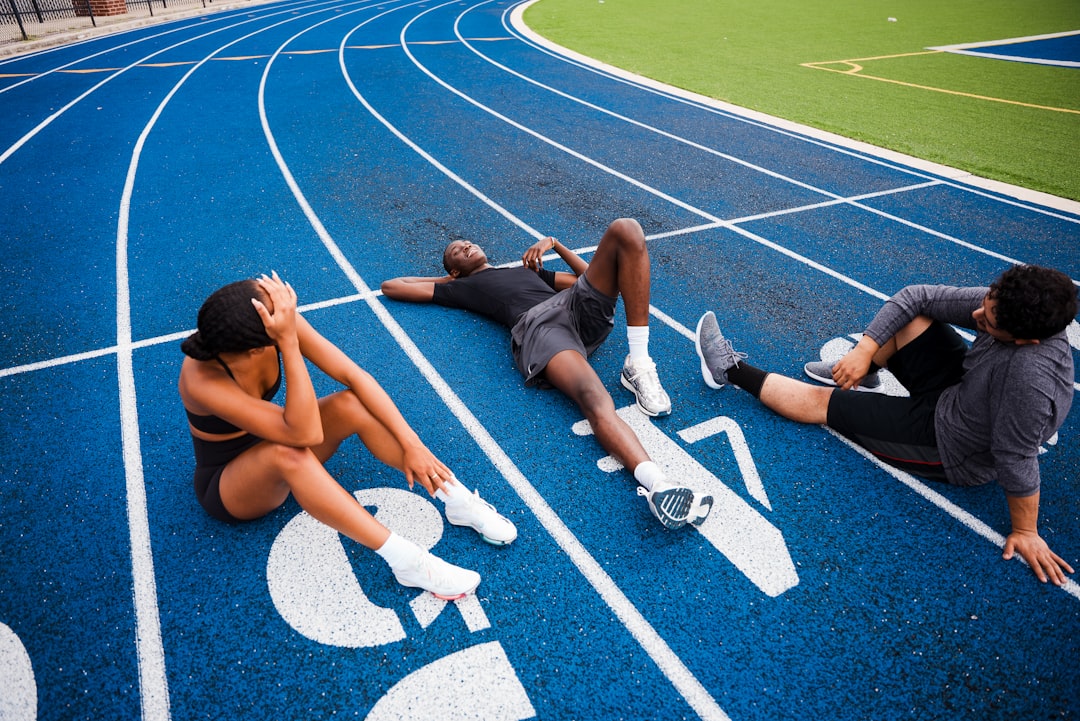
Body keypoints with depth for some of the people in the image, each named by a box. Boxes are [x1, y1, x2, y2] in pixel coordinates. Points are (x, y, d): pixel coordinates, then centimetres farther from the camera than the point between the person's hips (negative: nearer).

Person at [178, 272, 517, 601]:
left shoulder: (278, 321, -24)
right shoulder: (203, 379, -36)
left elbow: (354, 376, -22)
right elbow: (305, 433, -42)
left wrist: (411, 444, -26)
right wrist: (289, 342, -47)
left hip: (271, 441, 5)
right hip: (228, 485, -4)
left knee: (351, 404, -24)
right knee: (287, 453, -39)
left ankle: (460, 501, -19)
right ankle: (406, 560, -35)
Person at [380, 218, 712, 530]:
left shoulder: (528, 268, 42)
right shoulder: (463, 287, 31)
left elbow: (589, 277, 41)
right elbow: (391, 286, 33)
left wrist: (554, 243, 32)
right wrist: (444, 279, 41)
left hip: (579, 307, 5)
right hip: (537, 326, -5)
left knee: (625, 230, -20)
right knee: (595, 399, -38)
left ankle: (638, 364, -26)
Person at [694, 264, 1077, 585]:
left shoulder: (1028, 377, -41)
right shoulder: (1003, 302, -20)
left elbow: (1017, 460, -31)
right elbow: (916, 296, -16)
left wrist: (1025, 531, -18)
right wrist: (864, 350, -23)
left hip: (950, 447, -7)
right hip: (959, 388, 7)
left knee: (820, 400, -5)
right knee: (905, 311, -1)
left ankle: (732, 370, 16)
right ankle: (855, 374, 27)